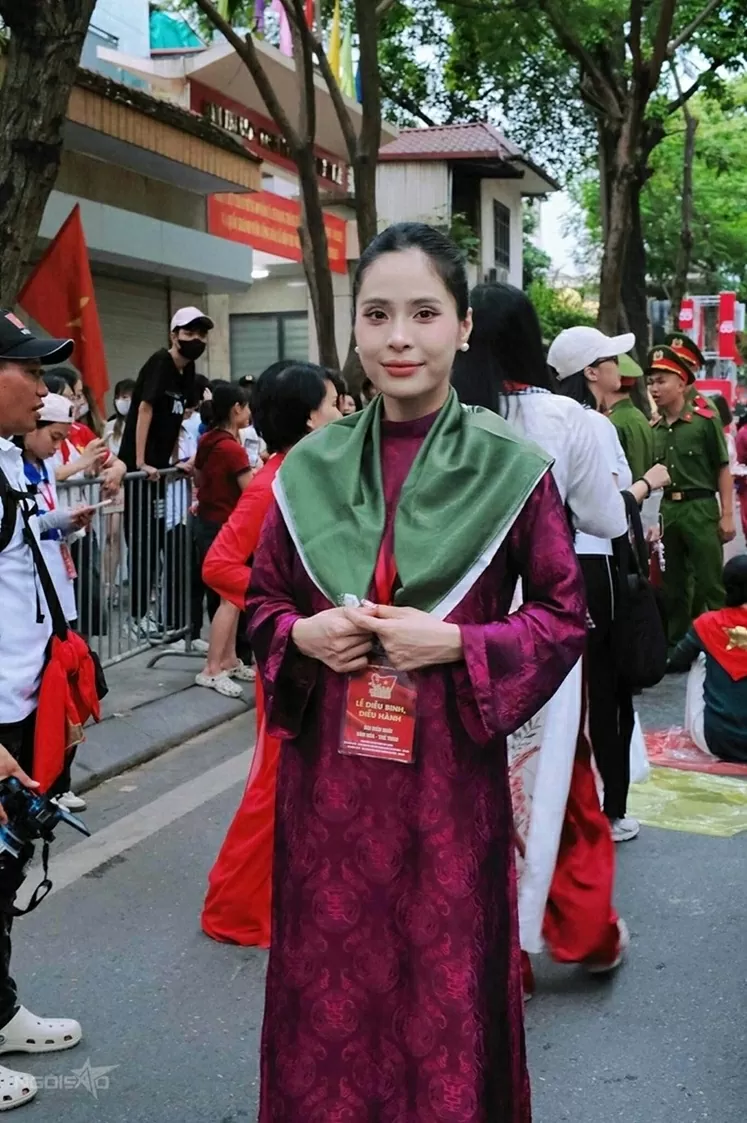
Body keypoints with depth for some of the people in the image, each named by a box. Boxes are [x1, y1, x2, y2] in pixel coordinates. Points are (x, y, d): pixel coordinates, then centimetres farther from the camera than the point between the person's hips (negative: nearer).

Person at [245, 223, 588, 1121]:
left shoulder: (511, 469, -6)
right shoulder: (310, 468, 2)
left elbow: (564, 616, -2)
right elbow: (261, 600, 12)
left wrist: (456, 645, -16)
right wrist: (303, 635, -10)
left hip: (449, 773, -2)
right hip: (327, 774, 3)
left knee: (443, 985, 11)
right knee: (328, 985, 13)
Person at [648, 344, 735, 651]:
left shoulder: (705, 420, -8)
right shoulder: (655, 428, 8)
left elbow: (723, 469, -7)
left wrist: (727, 515, -11)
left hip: (700, 507, -6)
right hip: (667, 509, 6)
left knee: (709, 582, -1)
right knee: (673, 583, 13)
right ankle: (677, 643, 24)